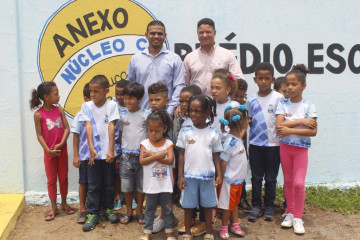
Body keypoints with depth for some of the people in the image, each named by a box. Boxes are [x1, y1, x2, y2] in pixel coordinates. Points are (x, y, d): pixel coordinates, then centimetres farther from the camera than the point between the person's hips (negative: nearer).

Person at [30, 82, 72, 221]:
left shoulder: (59, 110, -2)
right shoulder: (38, 114, -10)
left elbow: (67, 128, -4)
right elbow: (39, 135, -9)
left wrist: (60, 144, -16)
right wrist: (48, 150, -16)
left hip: (62, 150, 3)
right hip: (49, 152, -3)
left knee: (63, 178, 13)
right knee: (51, 180, 8)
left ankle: (64, 203, 29)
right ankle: (54, 208, 19)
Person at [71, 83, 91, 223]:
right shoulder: (81, 115, -6)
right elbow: (76, 136, -1)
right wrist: (76, 156, -3)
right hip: (85, 156, -1)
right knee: (84, 183, 9)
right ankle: (82, 209, 23)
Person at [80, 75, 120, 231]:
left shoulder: (112, 105, -3)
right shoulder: (86, 106, 0)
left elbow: (111, 127, -9)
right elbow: (88, 126, -8)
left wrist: (111, 150, -13)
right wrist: (91, 148, -17)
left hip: (108, 153, 0)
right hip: (93, 153, 1)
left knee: (109, 184, 13)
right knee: (93, 185, 7)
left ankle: (108, 209, 30)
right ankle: (93, 213, 18)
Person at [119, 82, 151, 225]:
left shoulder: (146, 115, -6)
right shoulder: (122, 115, 1)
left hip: (141, 155, -2)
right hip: (126, 156, 2)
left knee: (141, 186, 9)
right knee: (127, 186, 10)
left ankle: (139, 212, 26)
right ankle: (128, 212, 26)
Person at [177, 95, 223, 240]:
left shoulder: (213, 133, -3)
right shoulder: (185, 131, -4)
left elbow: (216, 156, 3)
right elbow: (181, 155, 0)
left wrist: (219, 174, -5)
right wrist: (180, 176, -3)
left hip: (207, 176, 0)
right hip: (189, 176, 0)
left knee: (207, 205, 12)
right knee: (188, 205, 10)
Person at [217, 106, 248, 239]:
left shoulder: (238, 138, 0)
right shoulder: (230, 142, -25)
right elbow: (223, 162, -21)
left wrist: (245, 127, 11)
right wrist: (221, 179, -17)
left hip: (238, 179, 8)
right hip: (230, 180, -8)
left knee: (235, 202, 21)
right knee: (227, 205, 8)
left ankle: (235, 225, 35)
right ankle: (224, 228, 24)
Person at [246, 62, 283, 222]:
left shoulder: (278, 98, -5)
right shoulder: (251, 100, 4)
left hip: (273, 144, -2)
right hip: (255, 144, 2)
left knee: (271, 178, 8)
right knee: (256, 177, 9)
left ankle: (269, 206, 22)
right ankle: (256, 205, 20)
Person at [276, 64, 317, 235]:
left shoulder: (308, 106, -9)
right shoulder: (283, 104, -2)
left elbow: (313, 131, -17)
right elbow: (279, 126, -16)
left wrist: (291, 129, -23)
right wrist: (301, 121, -21)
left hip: (301, 149, -2)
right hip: (285, 147, 3)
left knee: (299, 183, -7)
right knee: (288, 182, 11)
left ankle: (298, 217, 8)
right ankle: (290, 213, 25)